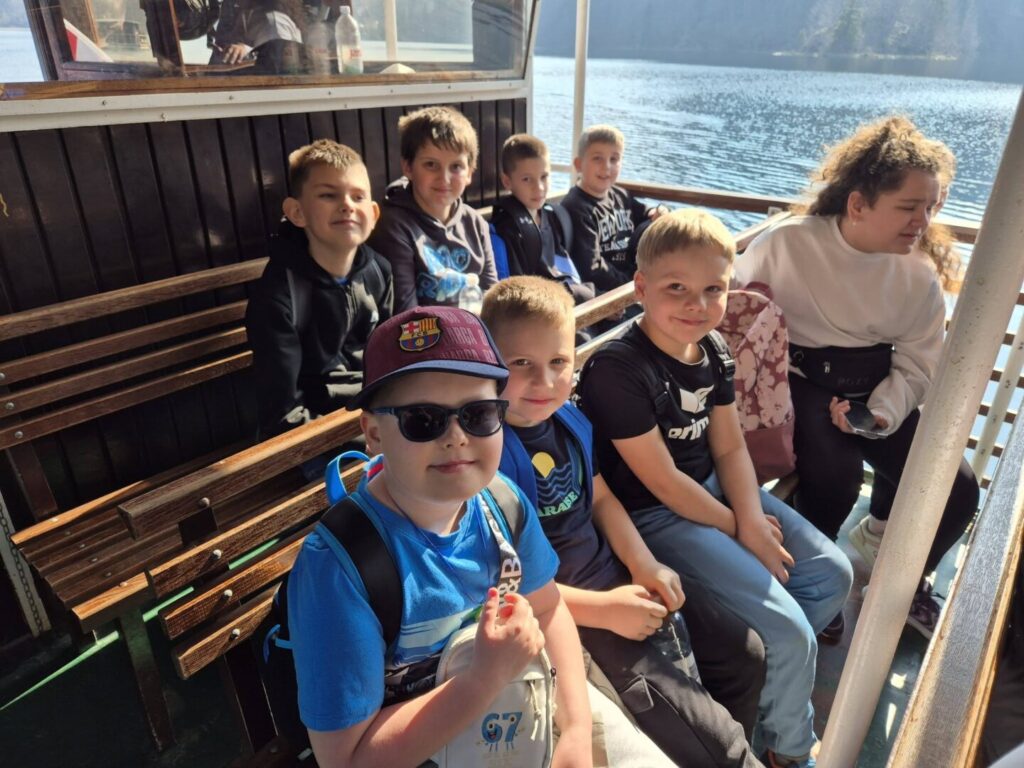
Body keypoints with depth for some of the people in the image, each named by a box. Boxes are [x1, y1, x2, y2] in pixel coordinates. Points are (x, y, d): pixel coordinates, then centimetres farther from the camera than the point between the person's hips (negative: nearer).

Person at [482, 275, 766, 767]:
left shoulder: (570, 419, 0)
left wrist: (644, 565, -2)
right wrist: (604, 610, -19)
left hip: (614, 574, 8)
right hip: (557, 613, -8)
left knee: (748, 654, 15)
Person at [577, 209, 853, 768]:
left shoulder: (709, 350, 0)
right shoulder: (616, 370, -25)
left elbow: (730, 448, 3)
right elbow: (661, 481, -21)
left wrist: (753, 519, -12)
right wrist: (736, 528, -11)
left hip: (715, 490, 9)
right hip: (657, 517, -8)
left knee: (832, 574, 10)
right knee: (788, 631, -9)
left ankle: (764, 666, 29)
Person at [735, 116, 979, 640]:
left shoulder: (920, 273, -2)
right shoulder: (785, 246, -14)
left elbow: (917, 364, 1)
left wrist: (881, 412, -18)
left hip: (875, 391, 5)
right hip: (799, 382, -4)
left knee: (956, 490, -9)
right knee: (835, 476, -30)